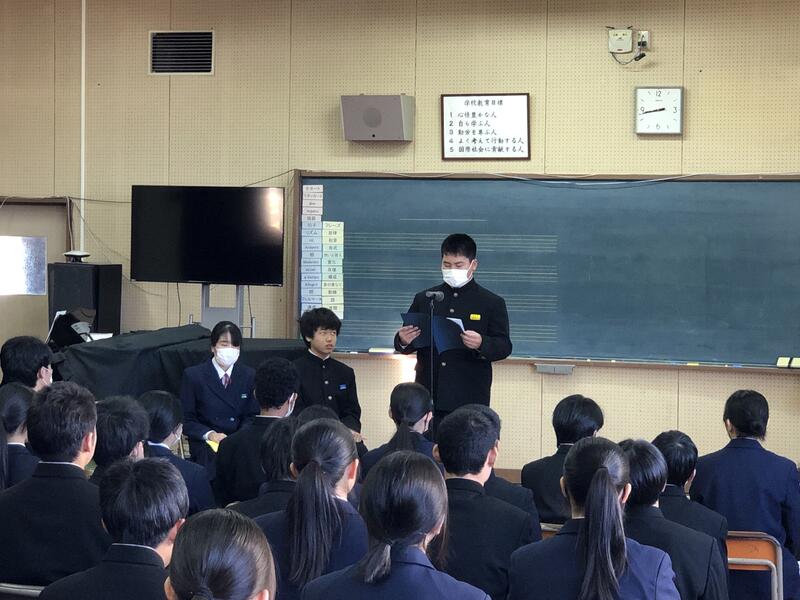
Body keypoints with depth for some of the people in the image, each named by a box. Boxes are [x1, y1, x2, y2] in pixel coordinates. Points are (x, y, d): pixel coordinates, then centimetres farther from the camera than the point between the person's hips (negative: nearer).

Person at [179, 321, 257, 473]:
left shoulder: (249, 375, 8)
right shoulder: (193, 375, 0)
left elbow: (252, 417, 12)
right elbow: (186, 419, 1)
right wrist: (209, 434, -16)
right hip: (205, 443, -2)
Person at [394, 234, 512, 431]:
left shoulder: (492, 303, 6)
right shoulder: (423, 300, 15)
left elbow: (504, 346, 0)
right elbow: (407, 346, 15)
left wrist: (481, 344, -20)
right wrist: (403, 341, -9)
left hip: (470, 400, -2)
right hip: (428, 398, 2)